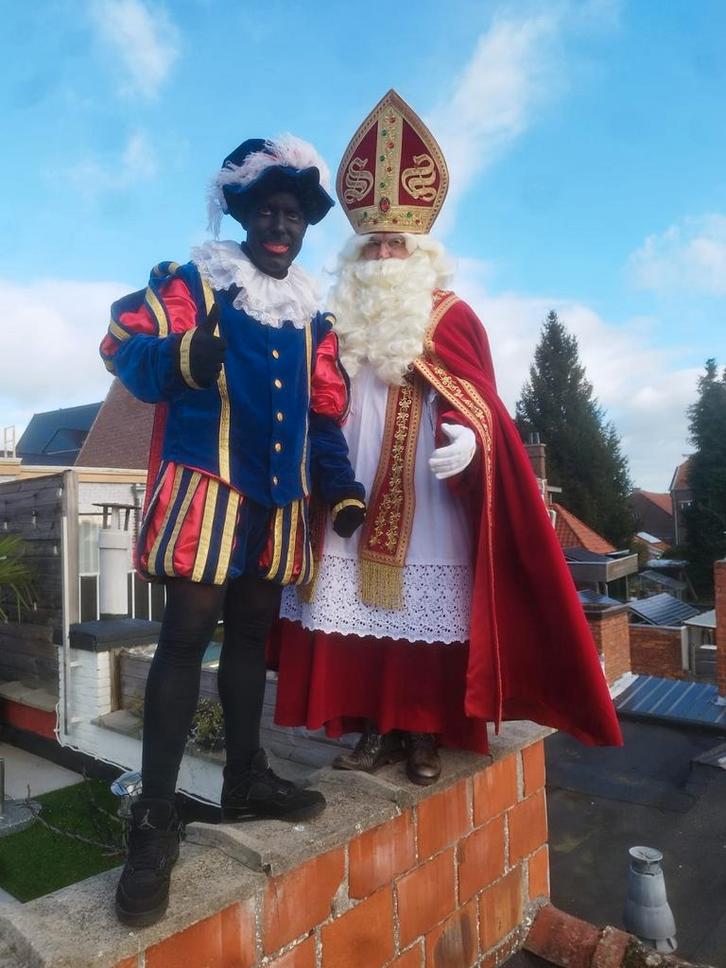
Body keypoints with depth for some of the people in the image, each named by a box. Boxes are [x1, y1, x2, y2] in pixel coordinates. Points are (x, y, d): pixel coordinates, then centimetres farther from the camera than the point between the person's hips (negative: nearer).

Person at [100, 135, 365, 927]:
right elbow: (124, 346, -6)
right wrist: (179, 355, -28)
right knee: (187, 634, -8)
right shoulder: (192, 283, 4)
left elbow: (324, 415, 17)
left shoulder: (311, 318, 17)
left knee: (251, 633, 12)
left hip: (280, 498, 6)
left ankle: (245, 780, 27)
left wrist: (341, 488, 7)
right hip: (203, 483, -5)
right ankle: (154, 820, 1)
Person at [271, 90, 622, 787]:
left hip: (429, 497, -3)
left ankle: (425, 736, 14)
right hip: (356, 494, 4)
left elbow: (479, 399, -4)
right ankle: (377, 729, 16)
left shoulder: (452, 317, 3)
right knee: (361, 607, 3)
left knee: (428, 611, -1)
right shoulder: (341, 320, 16)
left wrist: (465, 439, -24)